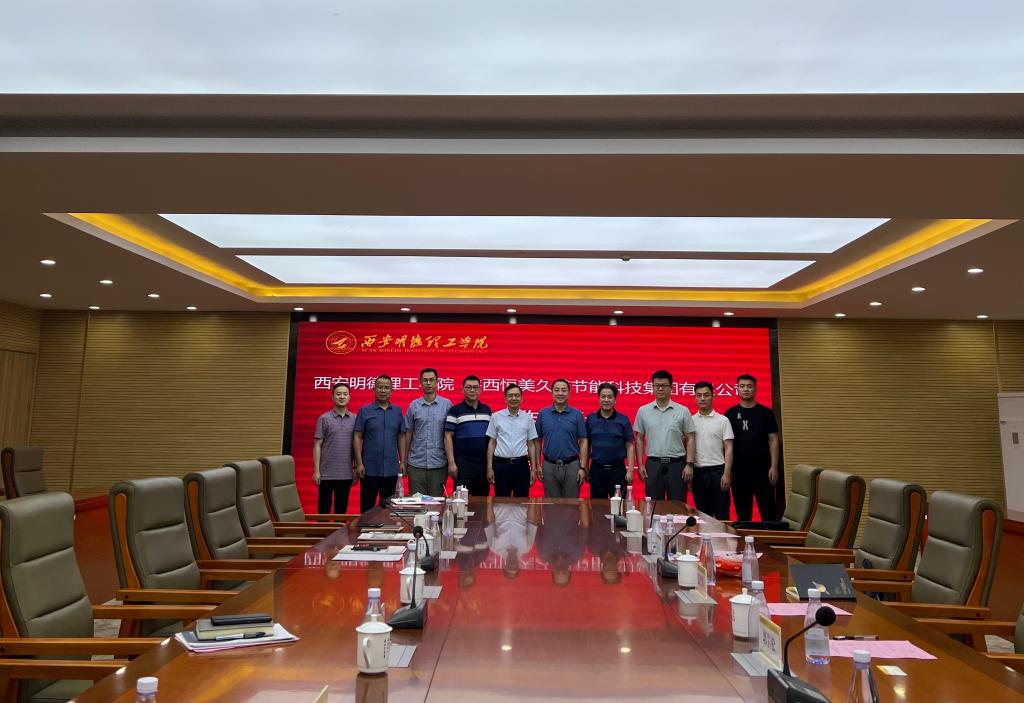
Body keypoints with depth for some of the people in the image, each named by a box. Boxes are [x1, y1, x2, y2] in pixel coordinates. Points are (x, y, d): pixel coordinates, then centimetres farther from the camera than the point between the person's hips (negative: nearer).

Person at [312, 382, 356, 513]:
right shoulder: (324, 418, -2)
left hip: (346, 474, 2)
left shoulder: (355, 419, 5)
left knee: (342, 509, 11)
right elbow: (317, 446, -3)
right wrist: (316, 471, -8)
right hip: (327, 473, -2)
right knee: (324, 508, 6)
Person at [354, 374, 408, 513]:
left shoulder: (397, 412, 6)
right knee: (367, 508, 5)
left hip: (392, 469, 2)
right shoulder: (365, 411, -1)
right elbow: (357, 437, -3)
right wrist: (359, 463, -9)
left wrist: (402, 462, 3)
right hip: (370, 469, -2)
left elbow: (401, 437, 9)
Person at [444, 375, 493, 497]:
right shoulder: (455, 411, -2)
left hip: (484, 462, 4)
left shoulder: (487, 410, 11)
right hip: (463, 463, -4)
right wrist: (451, 462, -12)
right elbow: (448, 437, -5)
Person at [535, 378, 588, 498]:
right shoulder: (543, 414, 4)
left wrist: (583, 467, -7)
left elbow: (583, 442, 0)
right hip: (549, 466, 1)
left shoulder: (577, 415, 0)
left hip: (571, 466, -1)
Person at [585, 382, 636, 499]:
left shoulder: (623, 420, -1)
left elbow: (630, 446, 0)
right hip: (596, 470, 1)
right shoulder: (590, 419, 3)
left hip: (618, 469, -1)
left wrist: (630, 470, -7)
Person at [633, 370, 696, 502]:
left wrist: (689, 464, -6)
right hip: (653, 464, 1)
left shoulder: (683, 411, 0)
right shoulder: (643, 411, 3)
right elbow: (639, 439, 7)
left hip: (677, 464, -1)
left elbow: (690, 439, 2)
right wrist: (640, 465, 1)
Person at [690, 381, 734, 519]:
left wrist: (727, 473, -10)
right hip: (698, 472, 2)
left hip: (718, 471, -2)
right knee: (702, 515, 10)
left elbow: (728, 449, -2)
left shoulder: (723, 420, 1)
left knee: (722, 515, 2)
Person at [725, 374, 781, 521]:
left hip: (763, 468, -1)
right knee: (742, 512, 9)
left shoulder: (766, 413, 3)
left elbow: (773, 441, 2)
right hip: (738, 470, 1)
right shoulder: (730, 414, 4)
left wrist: (774, 467, -6)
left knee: (768, 511, 1)